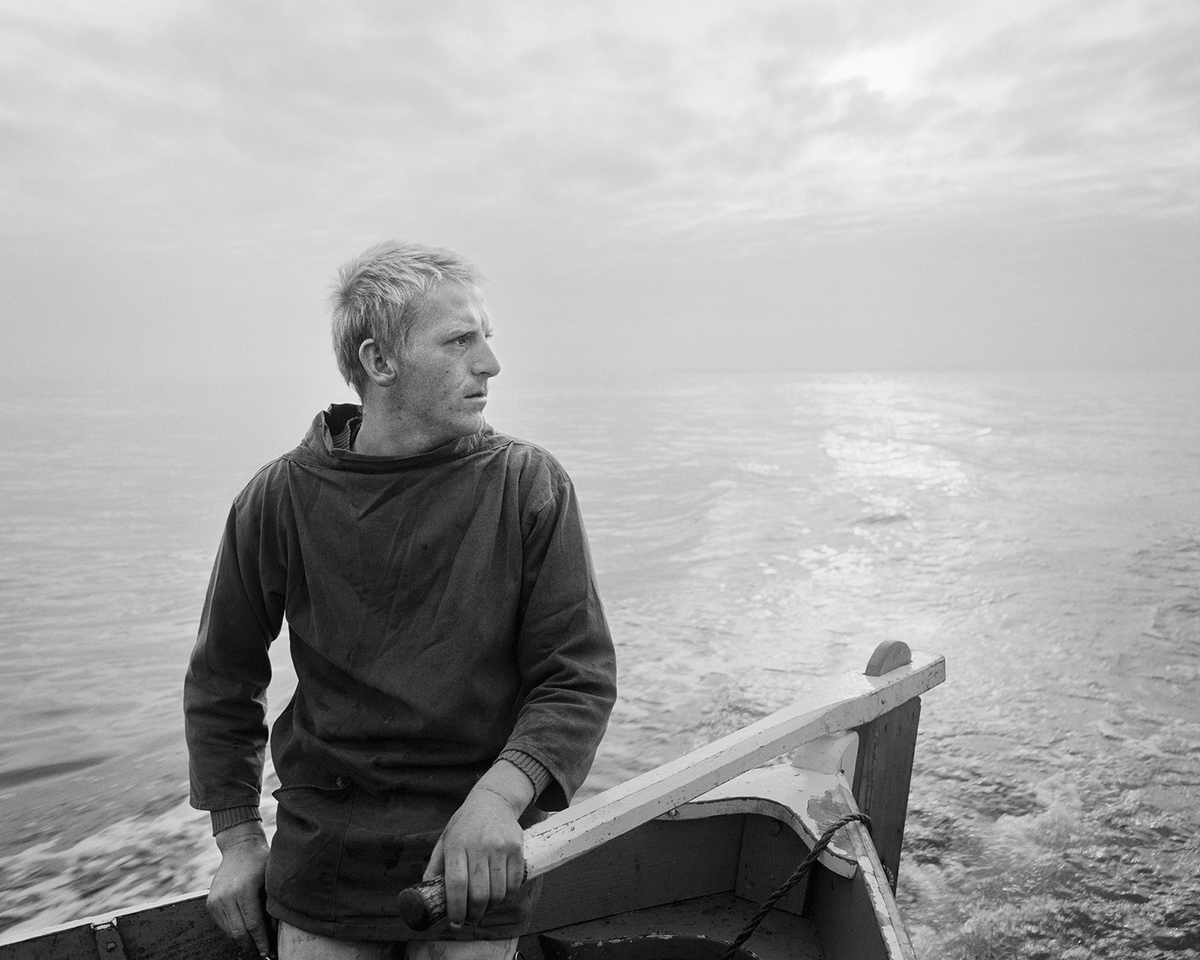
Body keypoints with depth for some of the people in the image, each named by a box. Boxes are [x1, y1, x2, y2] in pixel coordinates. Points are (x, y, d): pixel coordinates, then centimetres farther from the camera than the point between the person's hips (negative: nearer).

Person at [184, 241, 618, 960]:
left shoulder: (531, 486, -11)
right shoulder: (283, 497, -7)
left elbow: (579, 677, -10)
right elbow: (223, 683, 6)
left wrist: (501, 793, -25)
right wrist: (238, 838, 4)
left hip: (477, 861, 0)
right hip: (322, 855, 1)